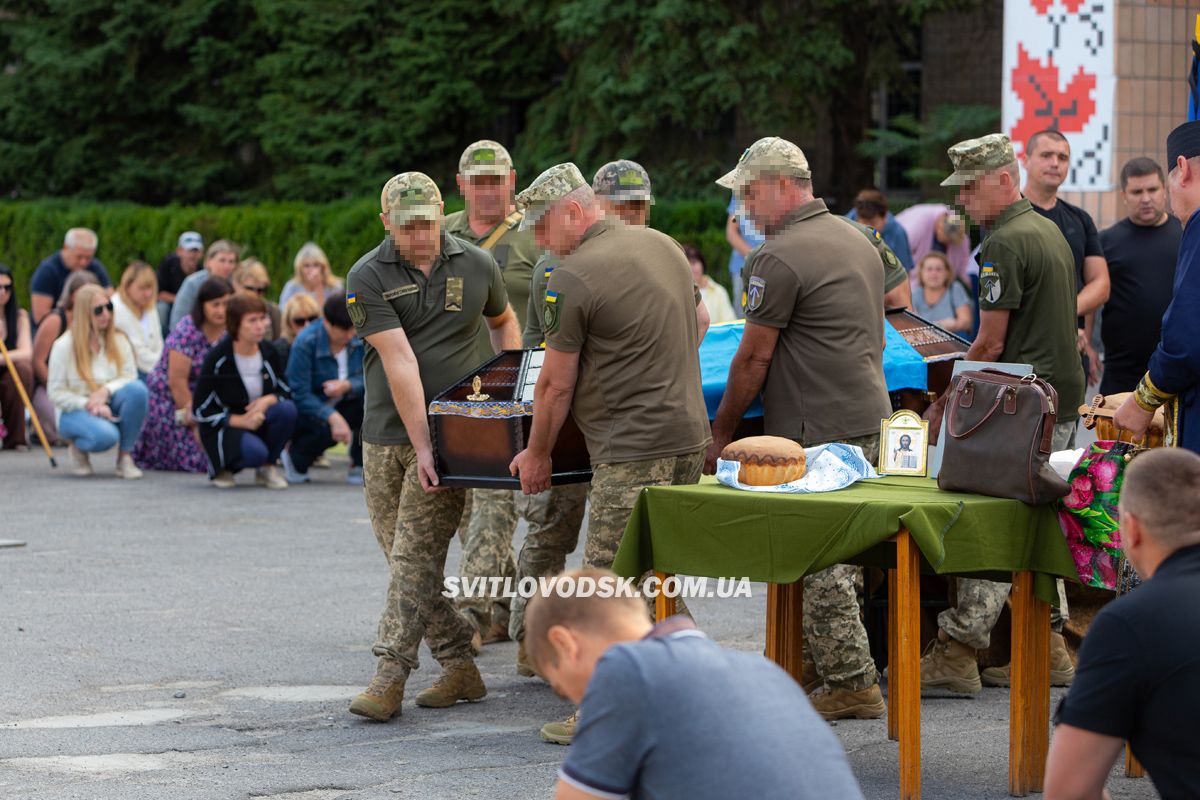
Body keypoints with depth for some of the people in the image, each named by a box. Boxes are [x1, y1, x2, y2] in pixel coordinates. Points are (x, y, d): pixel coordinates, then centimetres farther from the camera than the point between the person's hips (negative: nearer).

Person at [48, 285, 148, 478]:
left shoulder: (119, 341, 4)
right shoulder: (64, 346, -8)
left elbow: (130, 377, -4)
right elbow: (56, 393, -9)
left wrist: (106, 390, -24)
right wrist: (89, 405, -21)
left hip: (109, 406, 4)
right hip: (75, 412, -4)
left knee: (137, 389, -29)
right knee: (105, 436, -38)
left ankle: (125, 456, -16)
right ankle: (78, 447, 1)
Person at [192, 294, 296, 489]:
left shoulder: (268, 352, -1)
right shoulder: (217, 358, -16)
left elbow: (286, 392, 3)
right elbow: (200, 410, -13)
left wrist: (269, 400, -21)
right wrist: (240, 421, -22)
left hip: (258, 420, 5)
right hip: (225, 427, -5)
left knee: (287, 409, -27)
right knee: (255, 452, -36)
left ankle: (267, 468, -5)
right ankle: (221, 467, 0)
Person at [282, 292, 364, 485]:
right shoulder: (305, 343, -22)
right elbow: (300, 395, -24)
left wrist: (347, 386, -33)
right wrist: (332, 417, -38)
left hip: (343, 405, 5)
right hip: (310, 411, -5)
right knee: (329, 430, -38)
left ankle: (358, 466, -11)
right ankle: (295, 458, -2)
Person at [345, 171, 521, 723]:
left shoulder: (476, 265, 1)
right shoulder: (367, 278, -6)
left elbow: (502, 321, 23)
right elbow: (399, 361, -15)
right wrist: (420, 446, -19)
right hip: (386, 434, 2)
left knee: (416, 551, -11)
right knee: (404, 557, 5)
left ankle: (389, 678, -14)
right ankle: (459, 667, 15)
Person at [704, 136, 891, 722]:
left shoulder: (781, 257, -13)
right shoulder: (857, 239, 15)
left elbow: (754, 357, -11)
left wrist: (721, 432, -1)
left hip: (822, 432, -9)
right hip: (871, 417, 9)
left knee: (821, 560, -4)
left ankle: (851, 683, -2)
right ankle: (819, 665, 21)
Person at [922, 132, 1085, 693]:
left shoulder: (1006, 243, -14)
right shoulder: (1049, 230, 16)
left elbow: (991, 344, -16)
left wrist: (943, 406, -7)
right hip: (1064, 395, 10)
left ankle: (958, 652, -9)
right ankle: (1048, 647, 16)